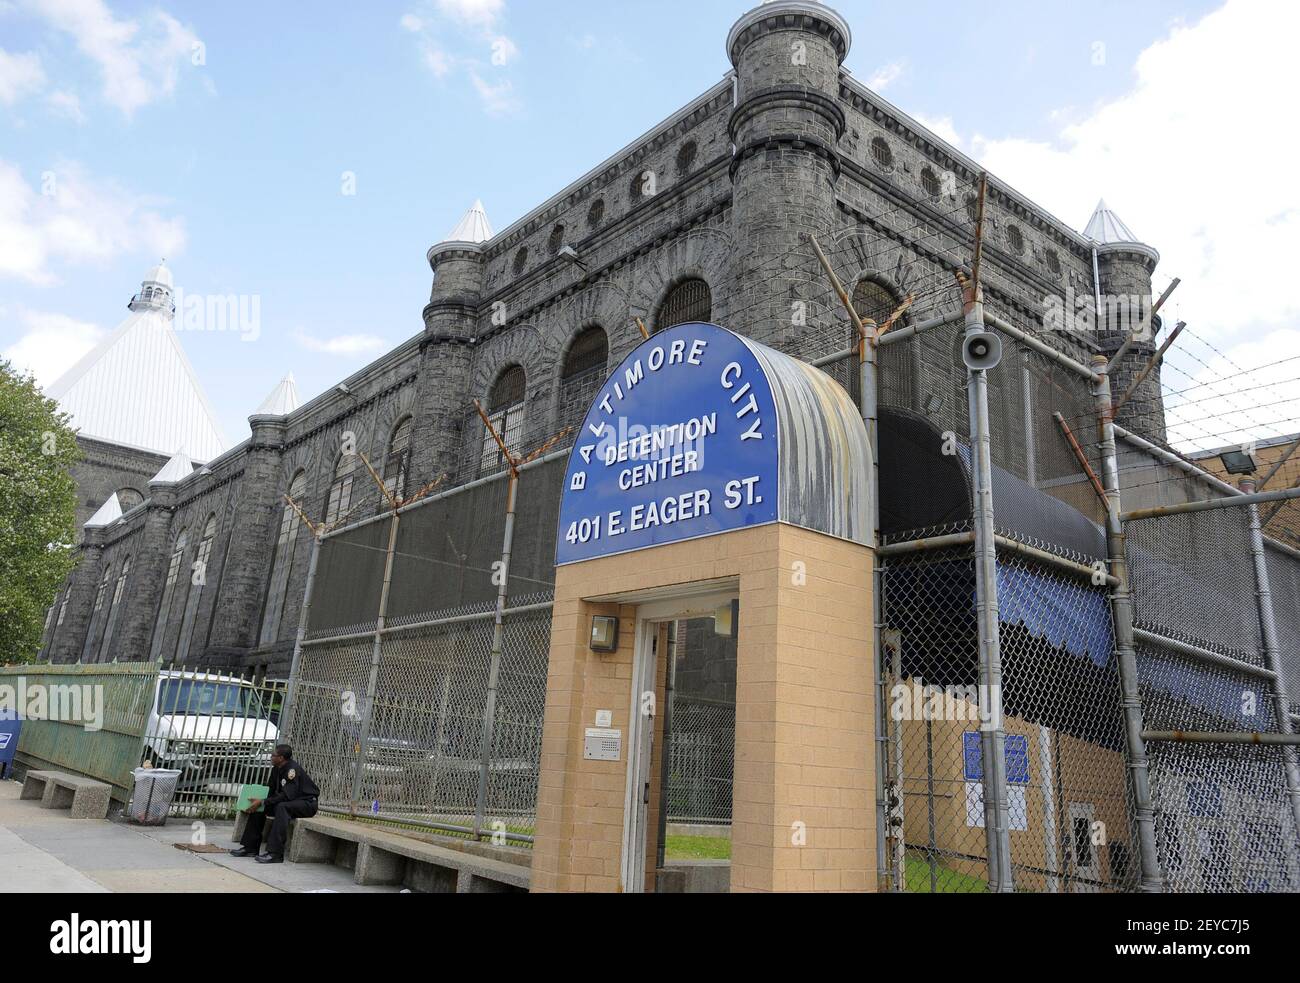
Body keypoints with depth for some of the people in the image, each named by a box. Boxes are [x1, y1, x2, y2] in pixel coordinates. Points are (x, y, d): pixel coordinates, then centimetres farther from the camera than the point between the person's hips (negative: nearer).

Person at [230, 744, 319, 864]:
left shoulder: (293, 769, -23)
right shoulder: (276, 769, 5)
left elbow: (287, 795, -28)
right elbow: (271, 792, 8)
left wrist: (262, 802, -28)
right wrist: (257, 801, -10)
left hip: (307, 803, -10)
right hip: (290, 801, 10)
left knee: (281, 807, -35)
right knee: (258, 807, 1)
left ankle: (275, 854, -37)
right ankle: (250, 847, 4)